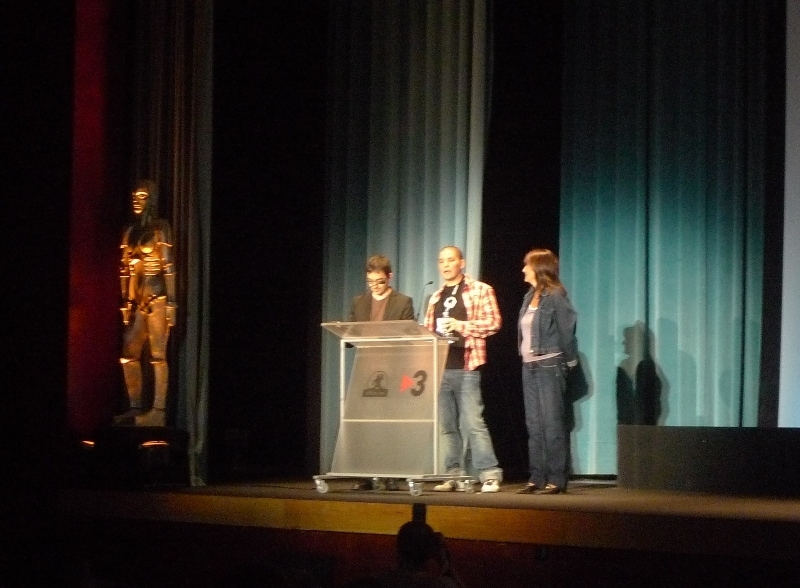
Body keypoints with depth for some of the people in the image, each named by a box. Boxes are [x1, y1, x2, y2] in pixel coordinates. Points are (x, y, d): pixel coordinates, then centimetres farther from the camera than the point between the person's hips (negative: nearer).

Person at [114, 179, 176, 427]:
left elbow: (169, 267, -8)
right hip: (136, 302, 7)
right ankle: (135, 408, 12)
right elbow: (126, 270, 15)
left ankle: (158, 411, -8)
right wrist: (125, 303, 11)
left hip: (156, 299, -7)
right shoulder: (131, 232, 15)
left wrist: (171, 304, -14)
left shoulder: (160, 229, -3)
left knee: (158, 356, -7)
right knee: (129, 355, 5)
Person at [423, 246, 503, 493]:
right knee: (447, 426, 4)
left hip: (466, 368, -6)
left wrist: (462, 325, -15)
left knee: (473, 422, -12)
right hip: (439, 368, 6)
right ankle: (454, 476, 8)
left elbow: (494, 322, -5)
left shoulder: (480, 290, 3)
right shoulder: (436, 297, 20)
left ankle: (490, 475, -11)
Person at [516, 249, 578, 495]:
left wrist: (569, 361, -4)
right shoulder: (529, 297, 13)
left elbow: (566, 331, -9)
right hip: (529, 367, 8)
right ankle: (537, 477, 12)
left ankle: (556, 479, -5)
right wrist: (525, 359, 10)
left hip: (549, 366, -8)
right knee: (534, 426, 8)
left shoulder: (555, 296, -10)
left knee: (552, 425, -7)